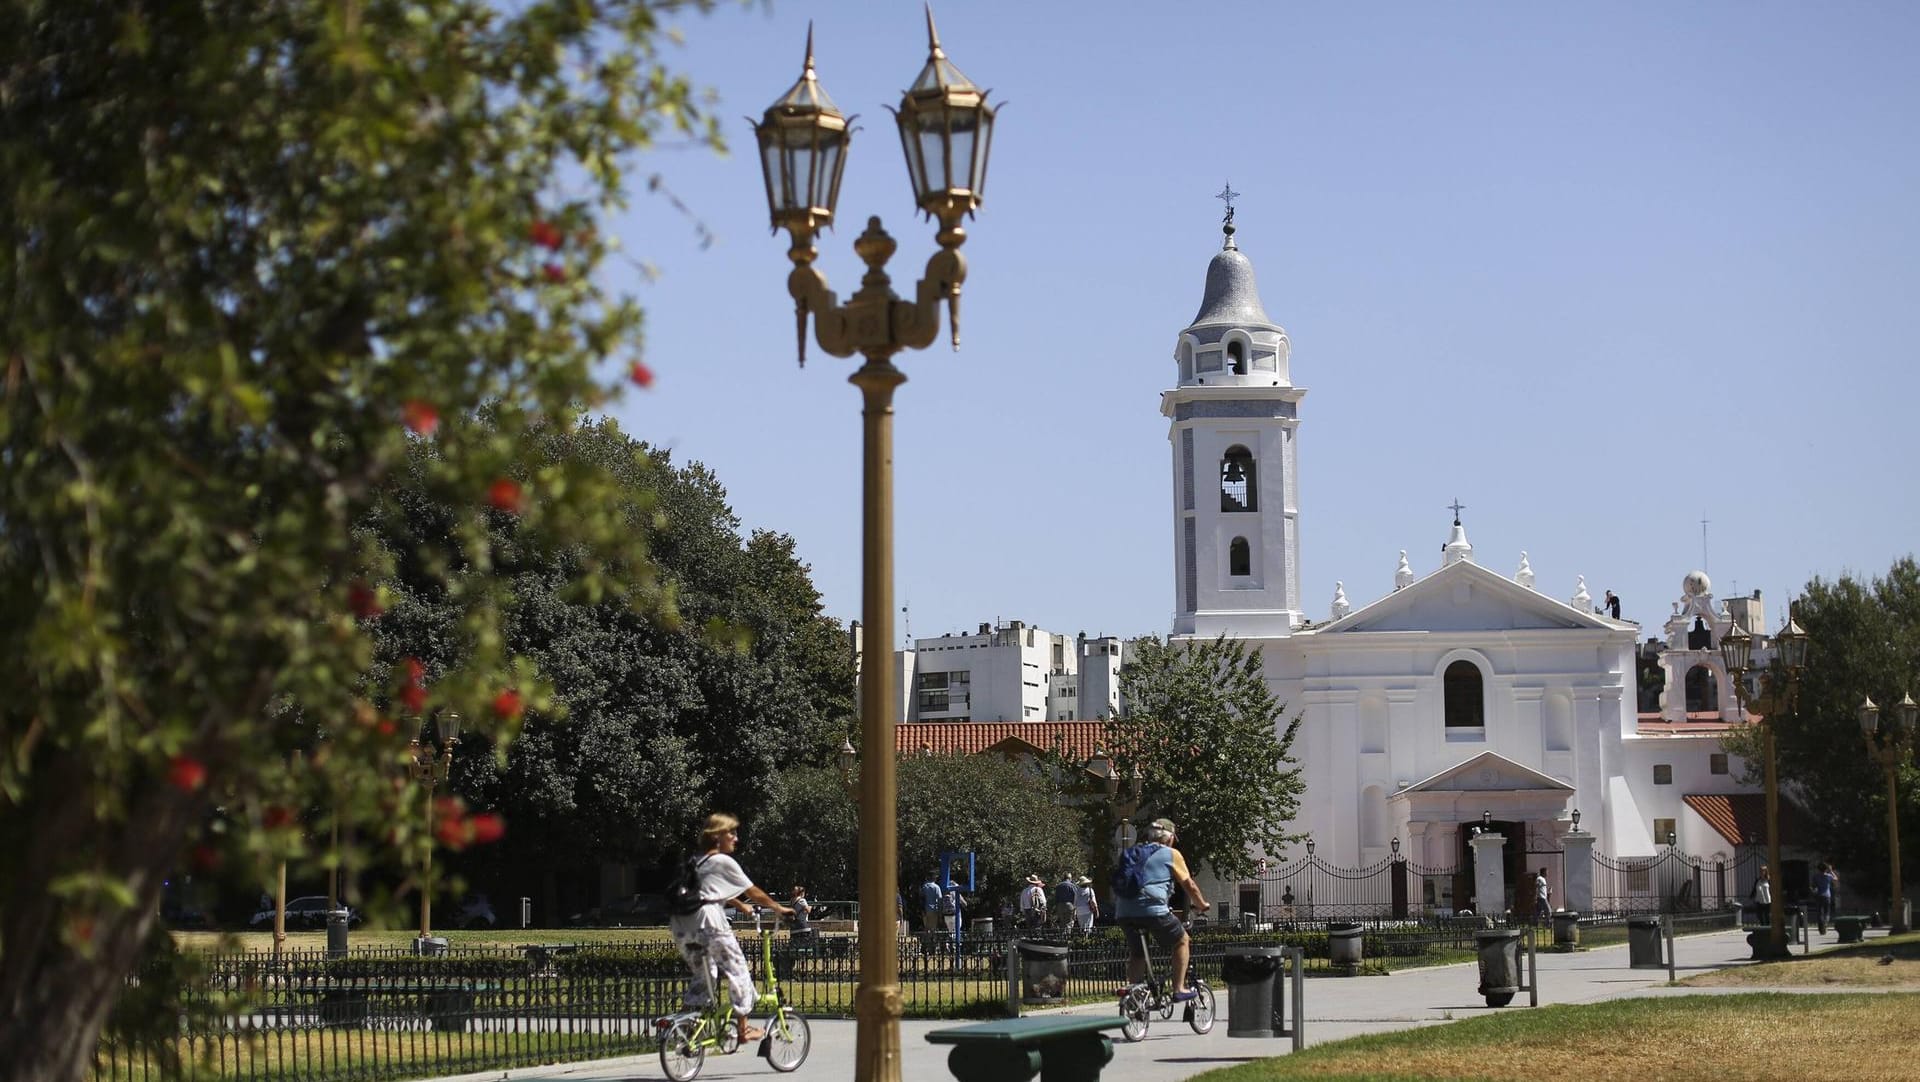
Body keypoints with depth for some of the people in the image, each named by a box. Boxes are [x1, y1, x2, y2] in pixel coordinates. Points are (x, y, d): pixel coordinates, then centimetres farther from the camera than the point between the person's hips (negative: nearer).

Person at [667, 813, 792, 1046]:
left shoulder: (698, 862, 23)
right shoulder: (724, 861, 0)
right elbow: (754, 893, 6)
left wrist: (742, 906, 46)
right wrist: (779, 908, 17)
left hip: (683, 926, 8)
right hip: (709, 921, -8)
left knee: (702, 974, 18)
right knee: (738, 970, 4)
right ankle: (743, 1028, 6)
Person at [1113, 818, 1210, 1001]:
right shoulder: (1171, 854, 10)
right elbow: (1189, 885, 11)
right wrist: (1203, 905, 26)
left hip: (1124, 912, 5)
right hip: (1152, 909, -5)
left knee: (1136, 953, 19)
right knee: (1181, 941, 15)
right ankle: (1179, 989, 11)